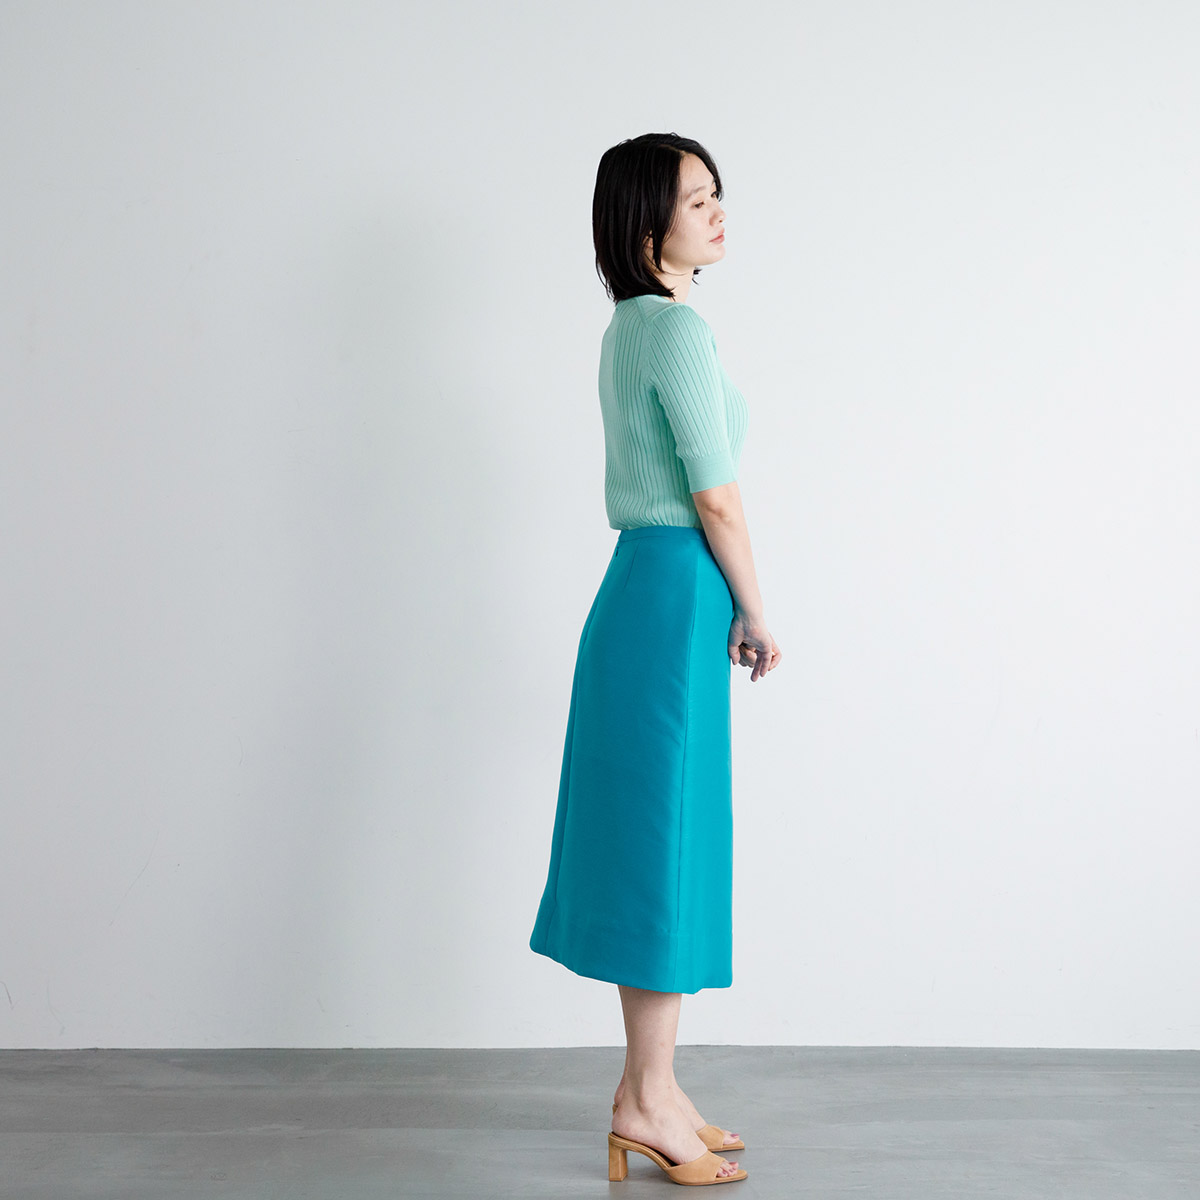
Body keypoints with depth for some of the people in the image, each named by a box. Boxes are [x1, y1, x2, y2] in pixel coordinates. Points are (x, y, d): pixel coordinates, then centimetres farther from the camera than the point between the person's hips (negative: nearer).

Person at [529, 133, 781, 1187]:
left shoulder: (630, 329, 15)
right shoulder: (677, 327, -14)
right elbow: (715, 496, -15)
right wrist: (756, 614, -4)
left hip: (644, 588, 10)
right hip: (679, 597, -10)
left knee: (654, 840, 12)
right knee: (667, 839, -3)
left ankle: (649, 1083, 22)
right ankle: (649, 1099, 7)